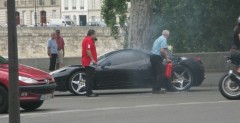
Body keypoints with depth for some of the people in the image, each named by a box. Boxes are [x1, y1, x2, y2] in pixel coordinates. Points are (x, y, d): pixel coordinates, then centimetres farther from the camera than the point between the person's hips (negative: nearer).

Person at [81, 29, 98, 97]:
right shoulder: (89, 40, -14)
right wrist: (92, 59, -24)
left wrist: (94, 41, 13)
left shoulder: (86, 39, 19)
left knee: (89, 77, 15)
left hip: (86, 62, 11)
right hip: (89, 62, -11)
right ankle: (89, 92, -10)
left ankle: (88, 92, 18)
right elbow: (88, 50, -24)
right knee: (90, 77, -9)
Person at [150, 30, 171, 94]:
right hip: (157, 58, -10)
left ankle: (155, 89, 13)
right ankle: (157, 89, -12)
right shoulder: (164, 39, -7)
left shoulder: (158, 39, 22)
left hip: (152, 57, 10)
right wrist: (167, 58, -9)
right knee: (160, 74, -8)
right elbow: (162, 50, -19)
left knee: (156, 74, 13)